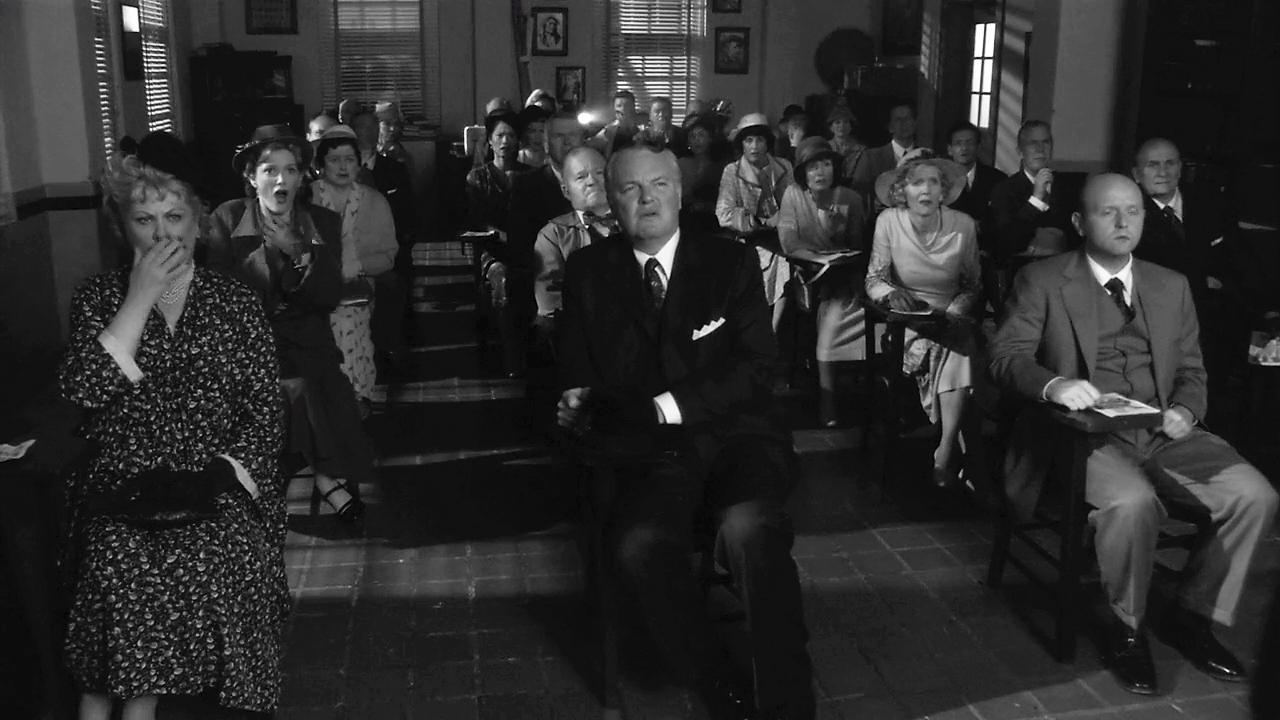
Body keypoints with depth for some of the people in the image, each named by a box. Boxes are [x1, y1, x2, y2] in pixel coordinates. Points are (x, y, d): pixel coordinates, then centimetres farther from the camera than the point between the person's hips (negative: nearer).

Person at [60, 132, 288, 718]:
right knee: (118, 561, -28)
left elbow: (264, 409, 5)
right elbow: (82, 391, -8)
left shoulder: (235, 304, 9)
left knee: (212, 558, -27)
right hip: (123, 484, 0)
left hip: (215, 480, 0)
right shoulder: (98, 297, 9)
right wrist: (142, 296, -10)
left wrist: (227, 472, -10)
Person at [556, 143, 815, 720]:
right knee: (642, 548, -31)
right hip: (648, 447, 1)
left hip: (735, 433, -1)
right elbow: (575, 370, 15)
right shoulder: (588, 271, 12)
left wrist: (668, 406, -12)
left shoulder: (731, 261, 7)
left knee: (750, 527, -34)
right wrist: (580, 402, -9)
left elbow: (756, 366, -1)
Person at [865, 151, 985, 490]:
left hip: (951, 319, 1)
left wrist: (952, 314, -11)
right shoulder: (888, 221, -7)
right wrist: (891, 293, -24)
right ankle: (965, 458, -14)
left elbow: (973, 285, 7)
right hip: (907, 321, -1)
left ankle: (944, 458, -24)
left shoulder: (963, 225, -3)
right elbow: (873, 281, -2)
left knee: (958, 349, -31)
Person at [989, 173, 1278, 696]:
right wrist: (1053, 384, -29)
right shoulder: (1041, 281, 3)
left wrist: (1186, 409, -3)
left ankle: (1195, 617, 4)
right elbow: (1006, 355, -7)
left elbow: (1191, 369, 20)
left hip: (1163, 435, 5)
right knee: (1134, 501, -34)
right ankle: (1127, 628, -7)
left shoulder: (1172, 286, 18)